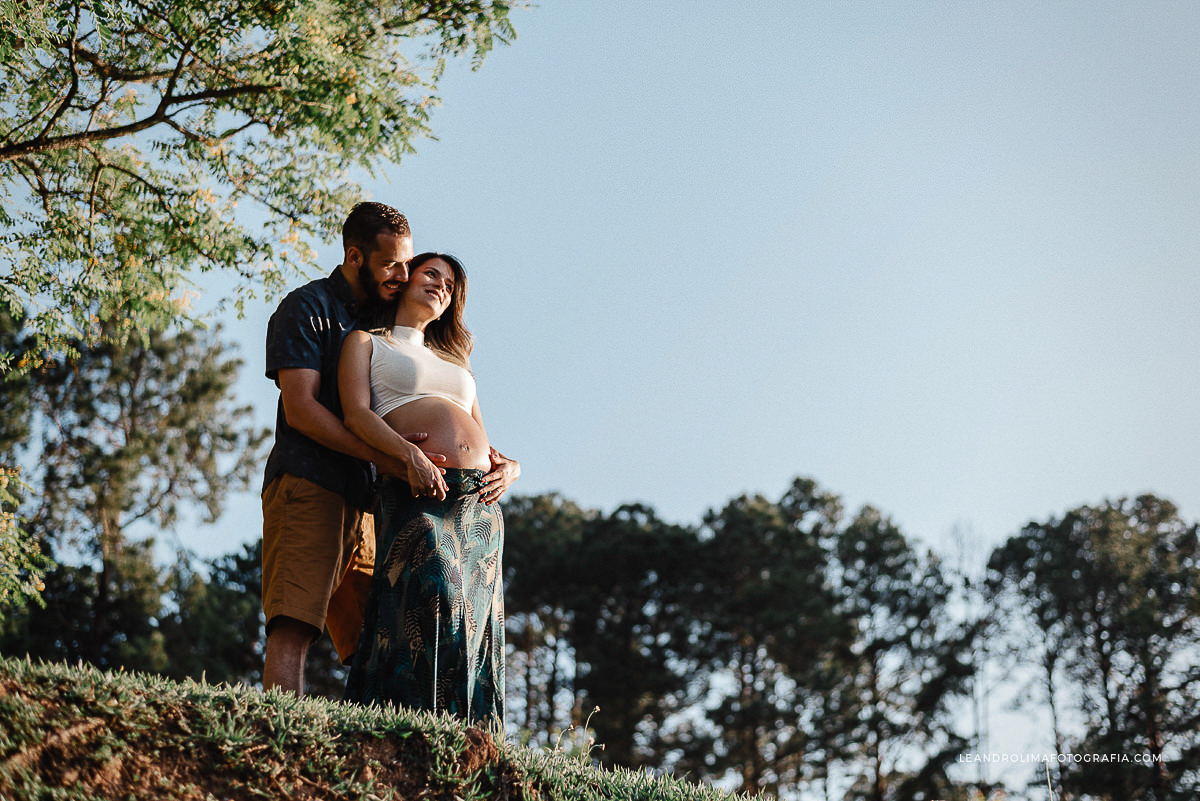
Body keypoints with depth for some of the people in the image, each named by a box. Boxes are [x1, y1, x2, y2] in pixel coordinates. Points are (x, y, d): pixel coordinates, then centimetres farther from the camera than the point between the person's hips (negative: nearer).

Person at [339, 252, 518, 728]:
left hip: (480, 500, 6)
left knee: (474, 625, -4)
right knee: (432, 596, -24)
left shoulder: (455, 362, 31)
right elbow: (357, 414, -1)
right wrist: (410, 455, -18)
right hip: (418, 492, -6)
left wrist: (509, 466, 2)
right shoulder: (366, 342, 16)